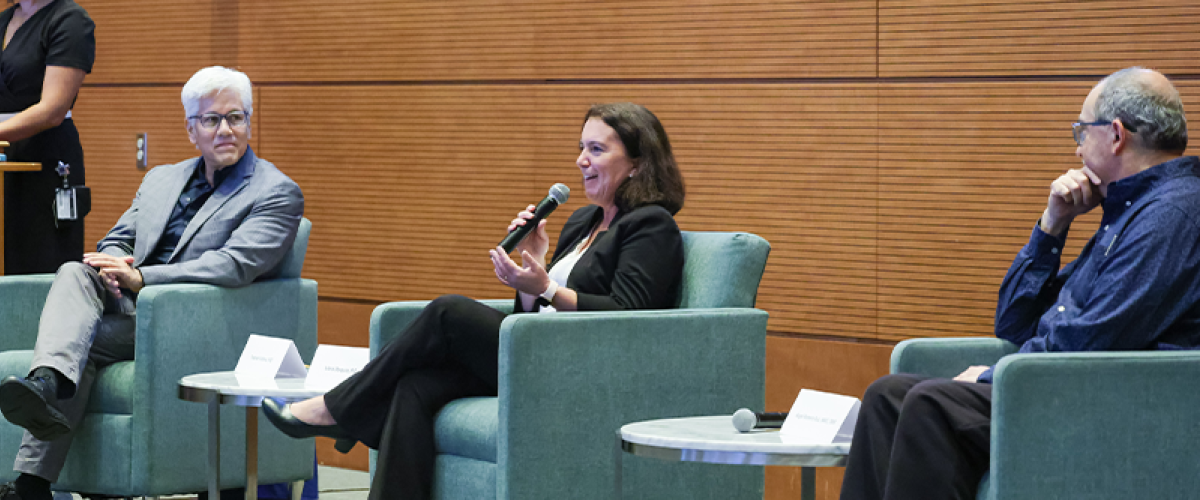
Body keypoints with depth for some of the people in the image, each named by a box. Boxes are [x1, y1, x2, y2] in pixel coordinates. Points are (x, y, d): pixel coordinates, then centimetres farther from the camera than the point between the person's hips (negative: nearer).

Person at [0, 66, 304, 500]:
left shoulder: (277, 194, 1)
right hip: (125, 309, 6)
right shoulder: (161, 179, 24)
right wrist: (111, 263, -7)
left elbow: (234, 266, -14)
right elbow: (119, 239, 21)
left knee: (83, 343, -28)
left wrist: (141, 278, -21)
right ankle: (48, 383, -49)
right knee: (74, 273, -26)